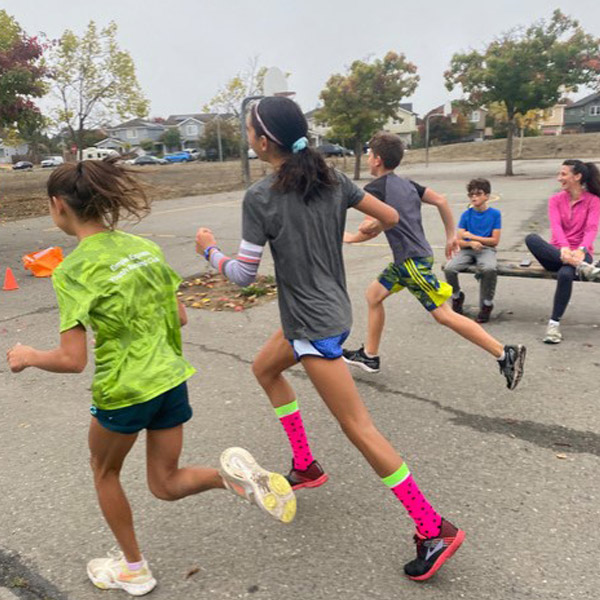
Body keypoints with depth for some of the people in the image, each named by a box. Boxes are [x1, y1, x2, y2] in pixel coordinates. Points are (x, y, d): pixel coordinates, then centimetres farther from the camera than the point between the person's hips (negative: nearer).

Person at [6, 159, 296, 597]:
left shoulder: (72, 271, -16)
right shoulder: (144, 246, 2)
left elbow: (72, 360, -18)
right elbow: (180, 317, 6)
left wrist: (27, 356, 1)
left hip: (123, 391, -5)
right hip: (171, 380, 6)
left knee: (105, 473, 26)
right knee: (167, 485, 21)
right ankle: (235, 473, -8)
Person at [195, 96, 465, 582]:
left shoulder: (260, 198, -18)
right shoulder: (331, 179, 0)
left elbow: (243, 275, -13)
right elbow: (391, 217, 5)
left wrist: (210, 250, 6)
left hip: (315, 324, -9)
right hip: (329, 310, 9)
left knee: (359, 428, -2)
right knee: (265, 369, 27)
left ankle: (434, 531, 7)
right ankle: (306, 467, 36)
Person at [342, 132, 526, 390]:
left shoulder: (374, 188, -10)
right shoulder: (405, 183, 13)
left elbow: (372, 227, -21)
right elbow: (441, 200, 11)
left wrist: (352, 237, 0)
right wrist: (451, 235, 17)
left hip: (413, 261, -10)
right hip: (406, 260, 10)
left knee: (444, 315, -7)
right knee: (373, 294, 17)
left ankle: (505, 354, -5)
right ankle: (369, 356, 26)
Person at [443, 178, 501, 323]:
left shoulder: (495, 214, 2)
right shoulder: (466, 215, 7)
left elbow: (495, 240, -2)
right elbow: (459, 241, 2)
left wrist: (472, 236, -7)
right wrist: (471, 243, -20)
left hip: (486, 249, -2)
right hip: (467, 250, 2)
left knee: (489, 269, -38)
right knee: (449, 268, -28)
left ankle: (486, 304, -13)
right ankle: (457, 297, 4)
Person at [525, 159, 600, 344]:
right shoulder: (555, 200, 8)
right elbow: (555, 226, -11)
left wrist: (581, 250, -35)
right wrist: (564, 248, -32)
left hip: (580, 254, -3)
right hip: (556, 254, 3)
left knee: (565, 274, -39)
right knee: (531, 238, -29)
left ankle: (554, 323, -27)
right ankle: (579, 266, -39)